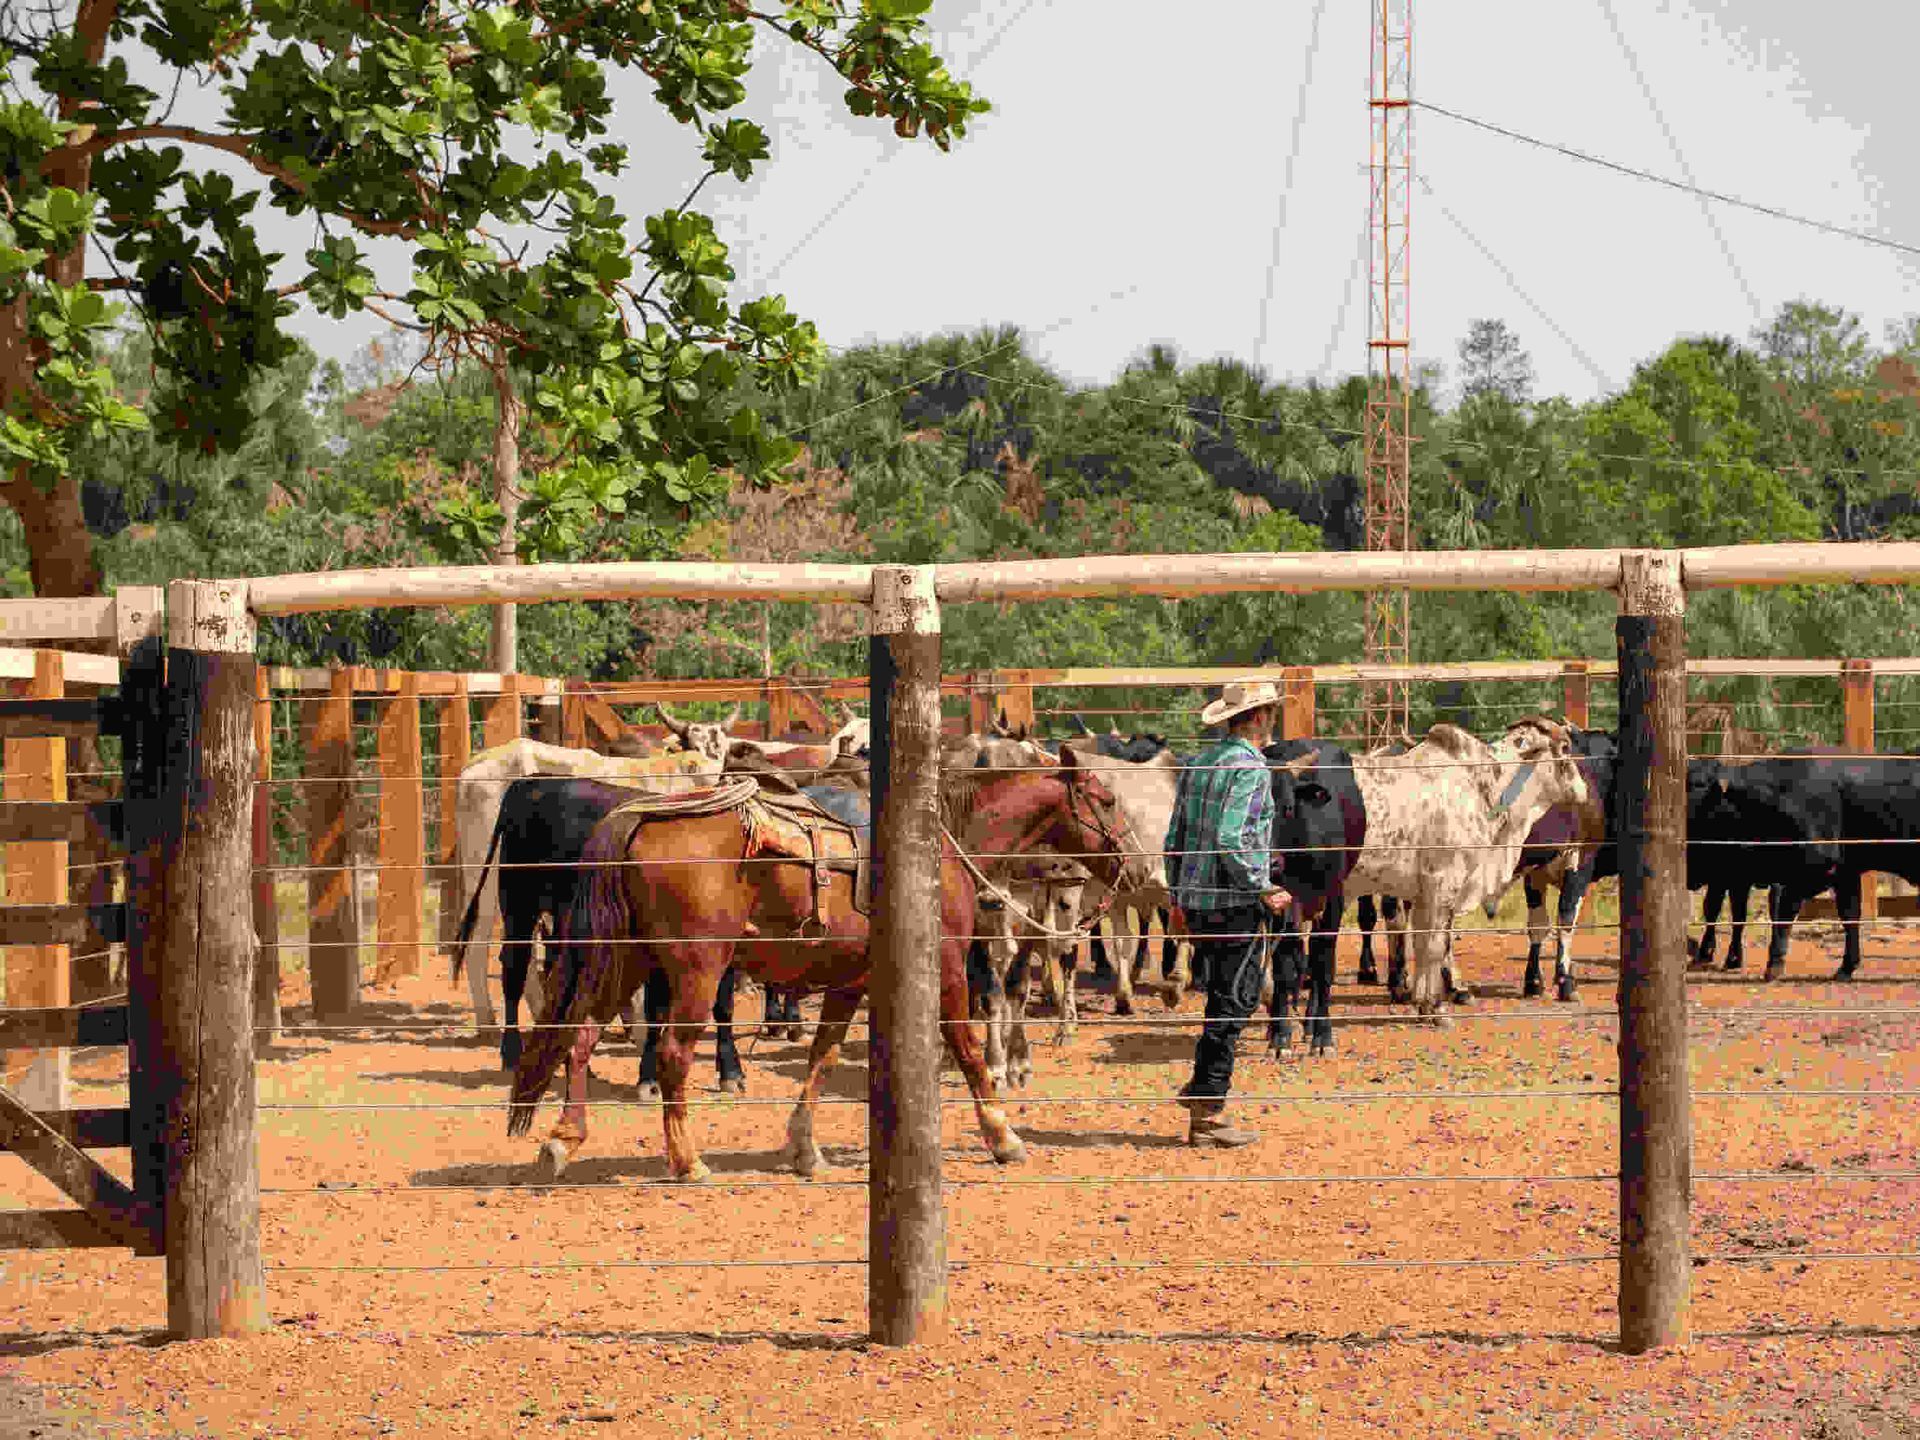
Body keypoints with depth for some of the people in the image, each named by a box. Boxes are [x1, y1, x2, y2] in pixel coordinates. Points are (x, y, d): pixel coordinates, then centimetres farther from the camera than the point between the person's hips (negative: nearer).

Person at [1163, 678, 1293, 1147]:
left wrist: (1179, 897, 23)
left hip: (1196, 899, 8)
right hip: (1234, 905, -8)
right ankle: (1207, 1113, -1)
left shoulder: (1197, 763, 12)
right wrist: (1265, 891, -15)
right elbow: (1229, 842, -23)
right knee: (1232, 1005, -2)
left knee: (1228, 997, 21)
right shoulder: (1248, 768, -14)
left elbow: (1175, 839, 15)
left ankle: (1203, 1086, 20)